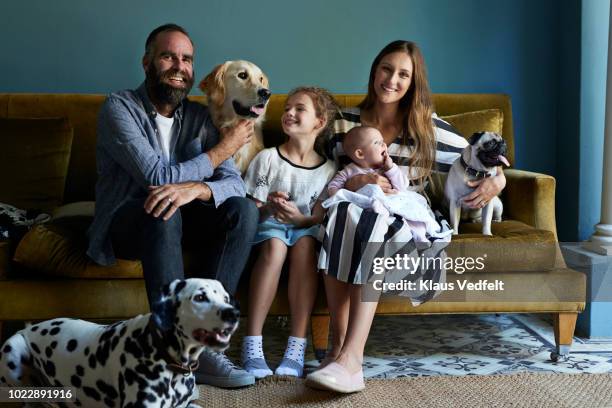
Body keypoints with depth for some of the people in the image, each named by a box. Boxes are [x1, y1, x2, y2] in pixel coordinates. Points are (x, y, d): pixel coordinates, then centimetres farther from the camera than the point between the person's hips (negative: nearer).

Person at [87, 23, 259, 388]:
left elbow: (234, 183, -9)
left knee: (244, 210, -20)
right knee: (163, 211, -37)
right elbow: (157, 176, -23)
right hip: (124, 223, -5)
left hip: (176, 221, 5)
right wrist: (222, 149, -12)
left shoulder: (200, 117, 3)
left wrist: (194, 188, -33)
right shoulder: (120, 107, -11)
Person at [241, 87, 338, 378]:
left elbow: (320, 216, 1)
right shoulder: (267, 158, 3)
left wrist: (300, 218, -21)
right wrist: (268, 207, -24)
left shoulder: (329, 169, 6)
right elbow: (250, 207, -1)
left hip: (305, 226, 1)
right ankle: (252, 342, -37)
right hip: (268, 224, -1)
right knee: (275, 245, -36)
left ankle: (297, 346, -37)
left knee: (305, 244, -35)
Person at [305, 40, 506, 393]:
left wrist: (497, 179, -13)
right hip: (352, 214, 1)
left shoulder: (428, 127, 6)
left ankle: (350, 356, -43)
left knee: (374, 225, -37)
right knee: (343, 213, -36)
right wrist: (354, 183, -17)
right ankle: (339, 345, -37)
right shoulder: (345, 122, 9)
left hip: (404, 222, -1)